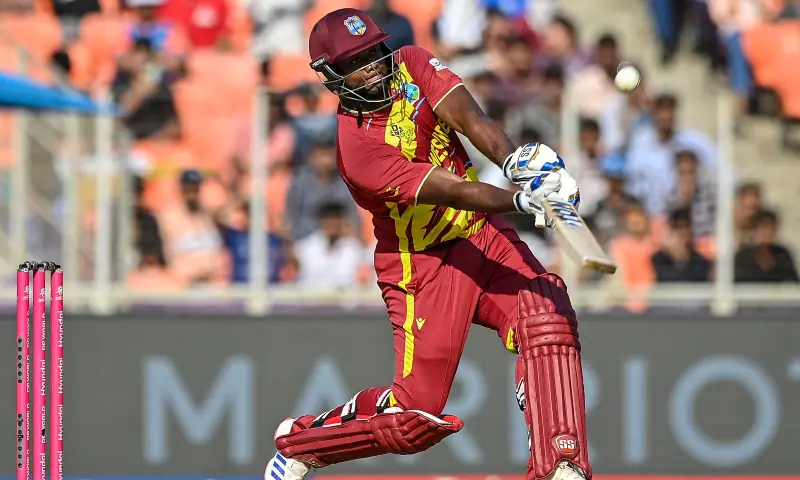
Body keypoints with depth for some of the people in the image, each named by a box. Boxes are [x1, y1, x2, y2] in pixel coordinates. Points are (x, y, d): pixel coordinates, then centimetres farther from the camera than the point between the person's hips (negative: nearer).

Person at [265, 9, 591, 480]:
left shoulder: (412, 66, -4)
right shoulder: (358, 149, -22)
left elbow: (469, 118, -20)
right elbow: (451, 192, -32)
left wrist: (516, 160, -39)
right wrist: (521, 198, -47)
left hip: (483, 231, 5)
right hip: (423, 264, -5)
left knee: (548, 317, -22)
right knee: (417, 415, -6)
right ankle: (299, 441, 19)